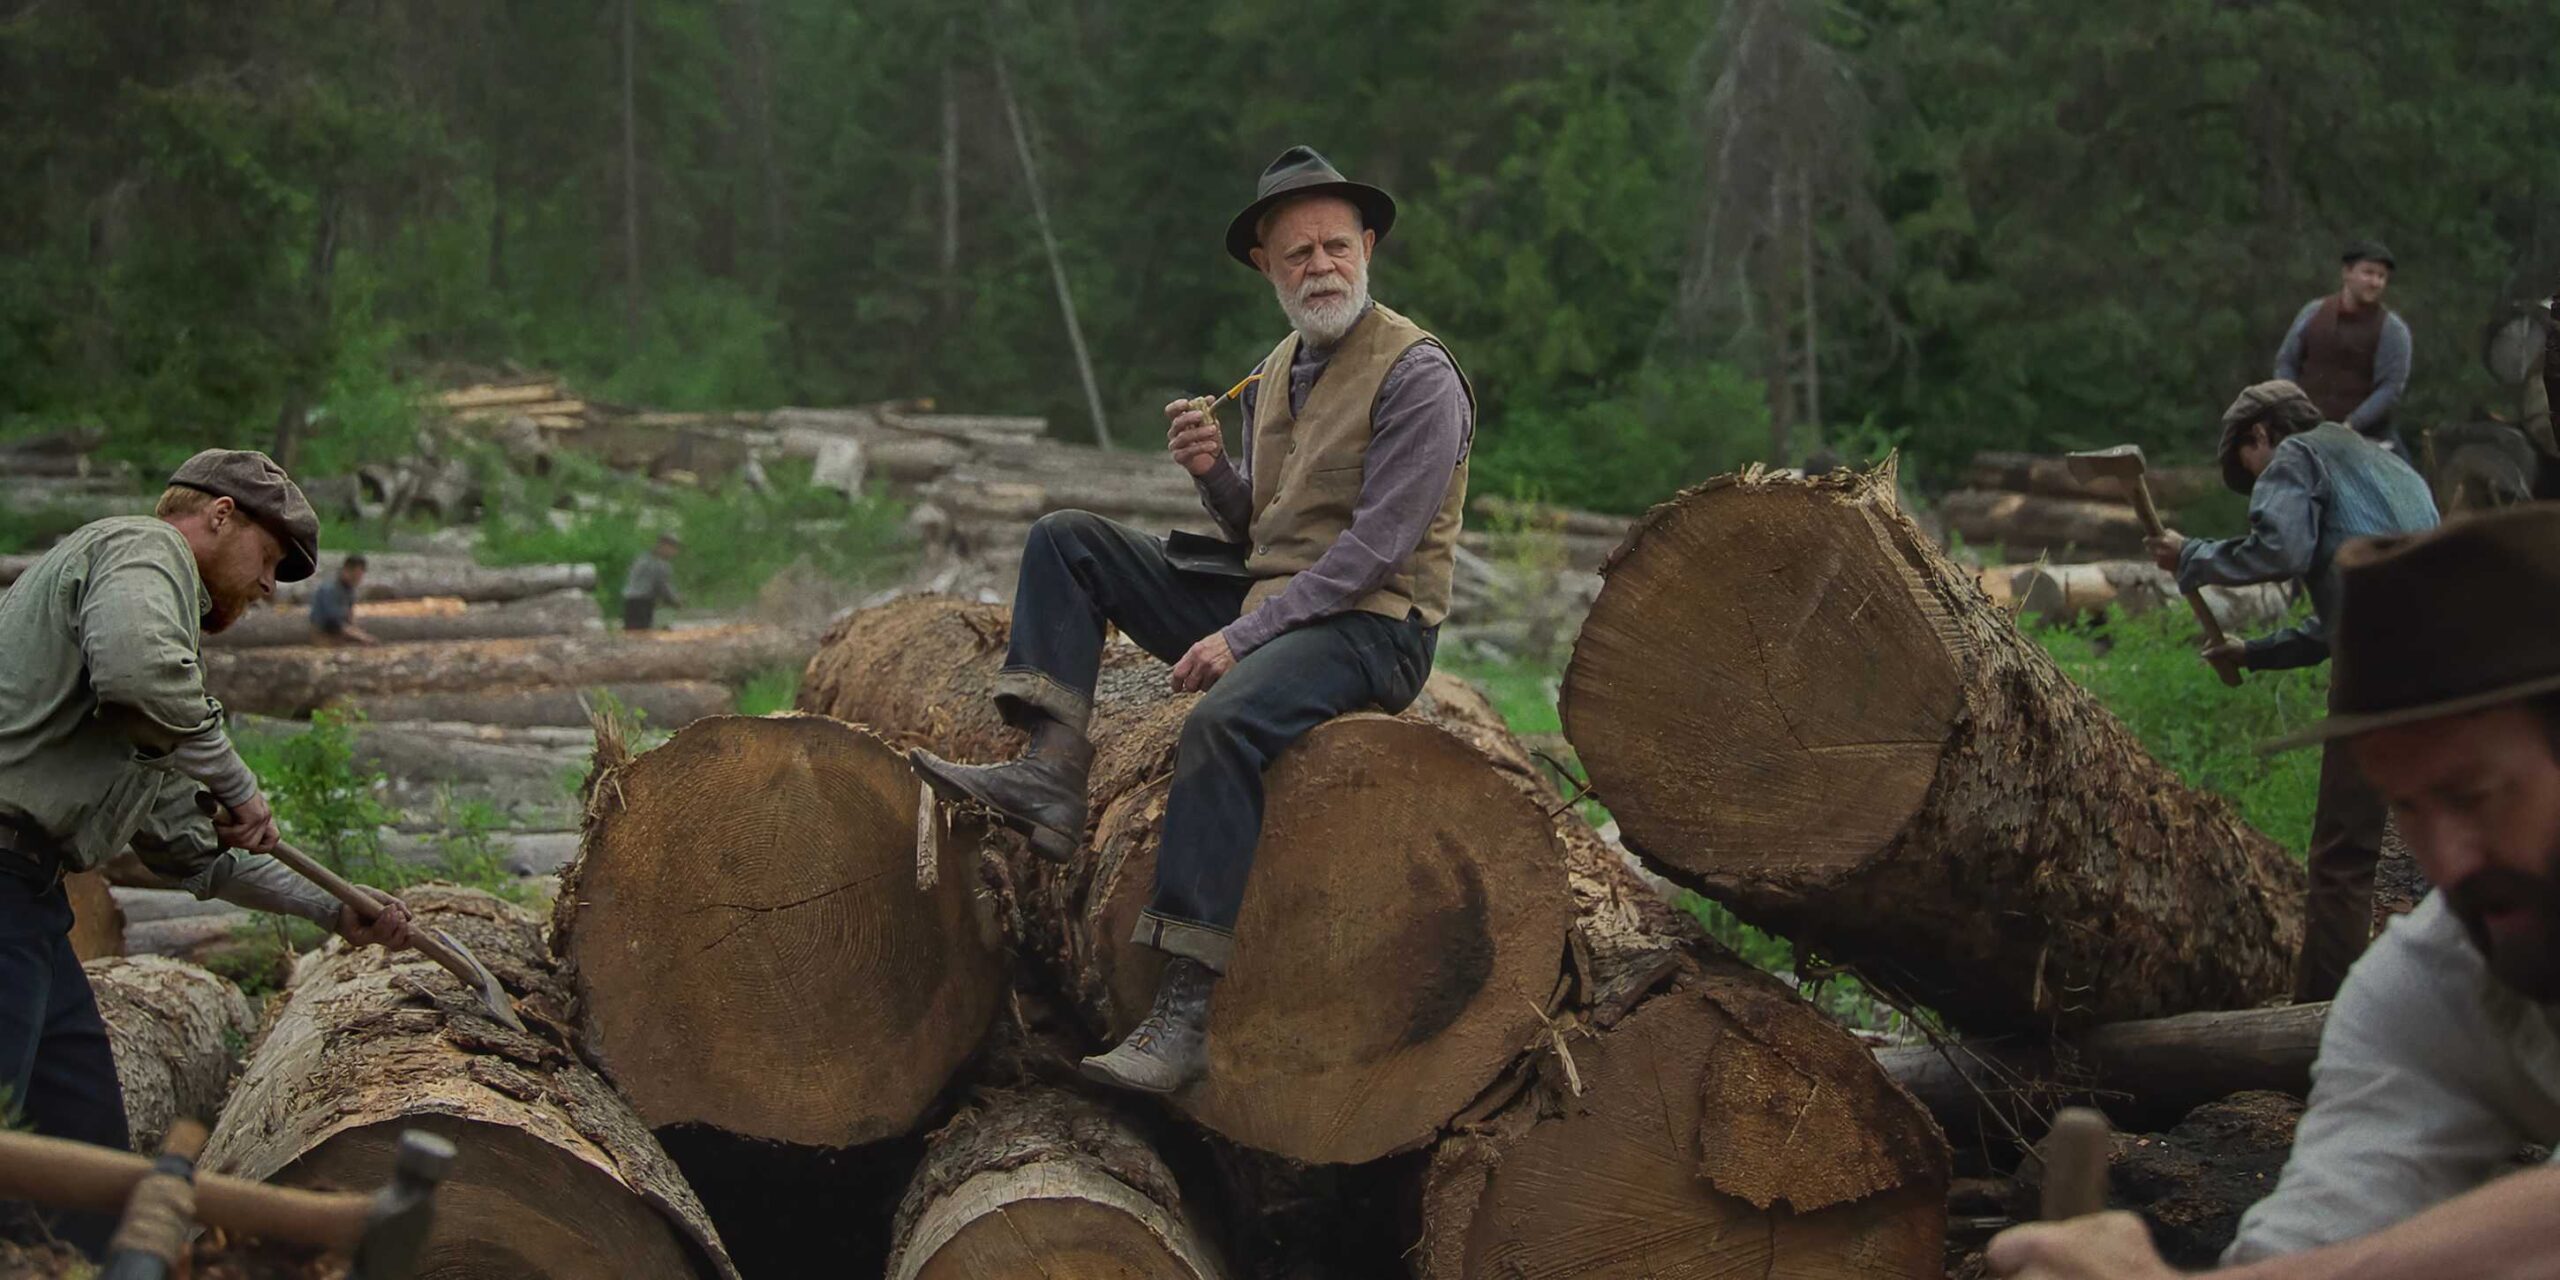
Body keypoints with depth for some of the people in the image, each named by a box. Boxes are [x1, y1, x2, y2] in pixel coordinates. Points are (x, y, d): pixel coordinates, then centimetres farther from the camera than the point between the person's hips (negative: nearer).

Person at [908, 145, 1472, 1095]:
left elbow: (1374, 548, -17)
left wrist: (1240, 637, -20)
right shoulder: (1277, 372, 15)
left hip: (1367, 627, -8)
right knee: (1067, 542, 1)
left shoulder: (1417, 374, -10)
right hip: (1266, 603, 8)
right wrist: (1213, 472, -5)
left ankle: (1186, 1010, -39)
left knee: (1222, 723, -38)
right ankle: (1052, 774, -17)